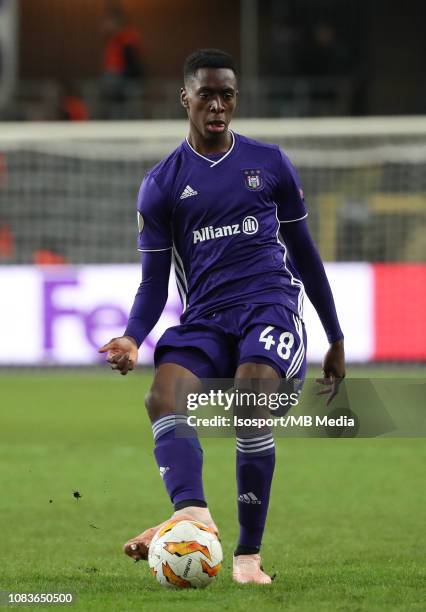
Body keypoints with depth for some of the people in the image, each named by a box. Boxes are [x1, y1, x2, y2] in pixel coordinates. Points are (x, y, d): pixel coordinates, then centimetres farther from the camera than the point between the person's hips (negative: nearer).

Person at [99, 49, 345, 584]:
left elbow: (305, 251, 19)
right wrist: (133, 338, -10)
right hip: (204, 317, 2)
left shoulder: (269, 163, 12)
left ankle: (248, 554, -22)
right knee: (163, 396, -30)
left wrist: (336, 339, 20)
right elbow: (154, 281, 10)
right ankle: (191, 513, -51)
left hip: (272, 306, -2)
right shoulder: (161, 184, 10)